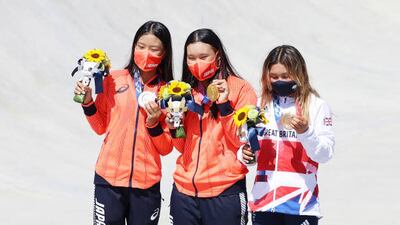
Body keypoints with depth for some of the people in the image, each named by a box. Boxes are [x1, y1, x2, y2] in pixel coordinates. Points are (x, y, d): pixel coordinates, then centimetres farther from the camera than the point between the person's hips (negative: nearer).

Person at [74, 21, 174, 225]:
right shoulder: (114, 80, 0)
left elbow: (166, 148, 0)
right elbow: (100, 127, 8)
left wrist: (154, 123, -16)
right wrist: (88, 102, -6)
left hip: (146, 185, 0)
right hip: (109, 179, 0)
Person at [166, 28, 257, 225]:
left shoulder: (240, 88, -3)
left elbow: (244, 142, -9)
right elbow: (183, 147, 14)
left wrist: (225, 105, -17)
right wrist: (174, 128, -5)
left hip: (225, 193, -4)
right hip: (184, 190, 4)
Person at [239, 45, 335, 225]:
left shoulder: (316, 105, -2)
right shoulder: (261, 104, 11)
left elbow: (325, 155, -7)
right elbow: (251, 146, 15)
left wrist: (305, 132, -23)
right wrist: (245, 154, -7)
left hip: (300, 203, -4)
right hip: (263, 201, 4)